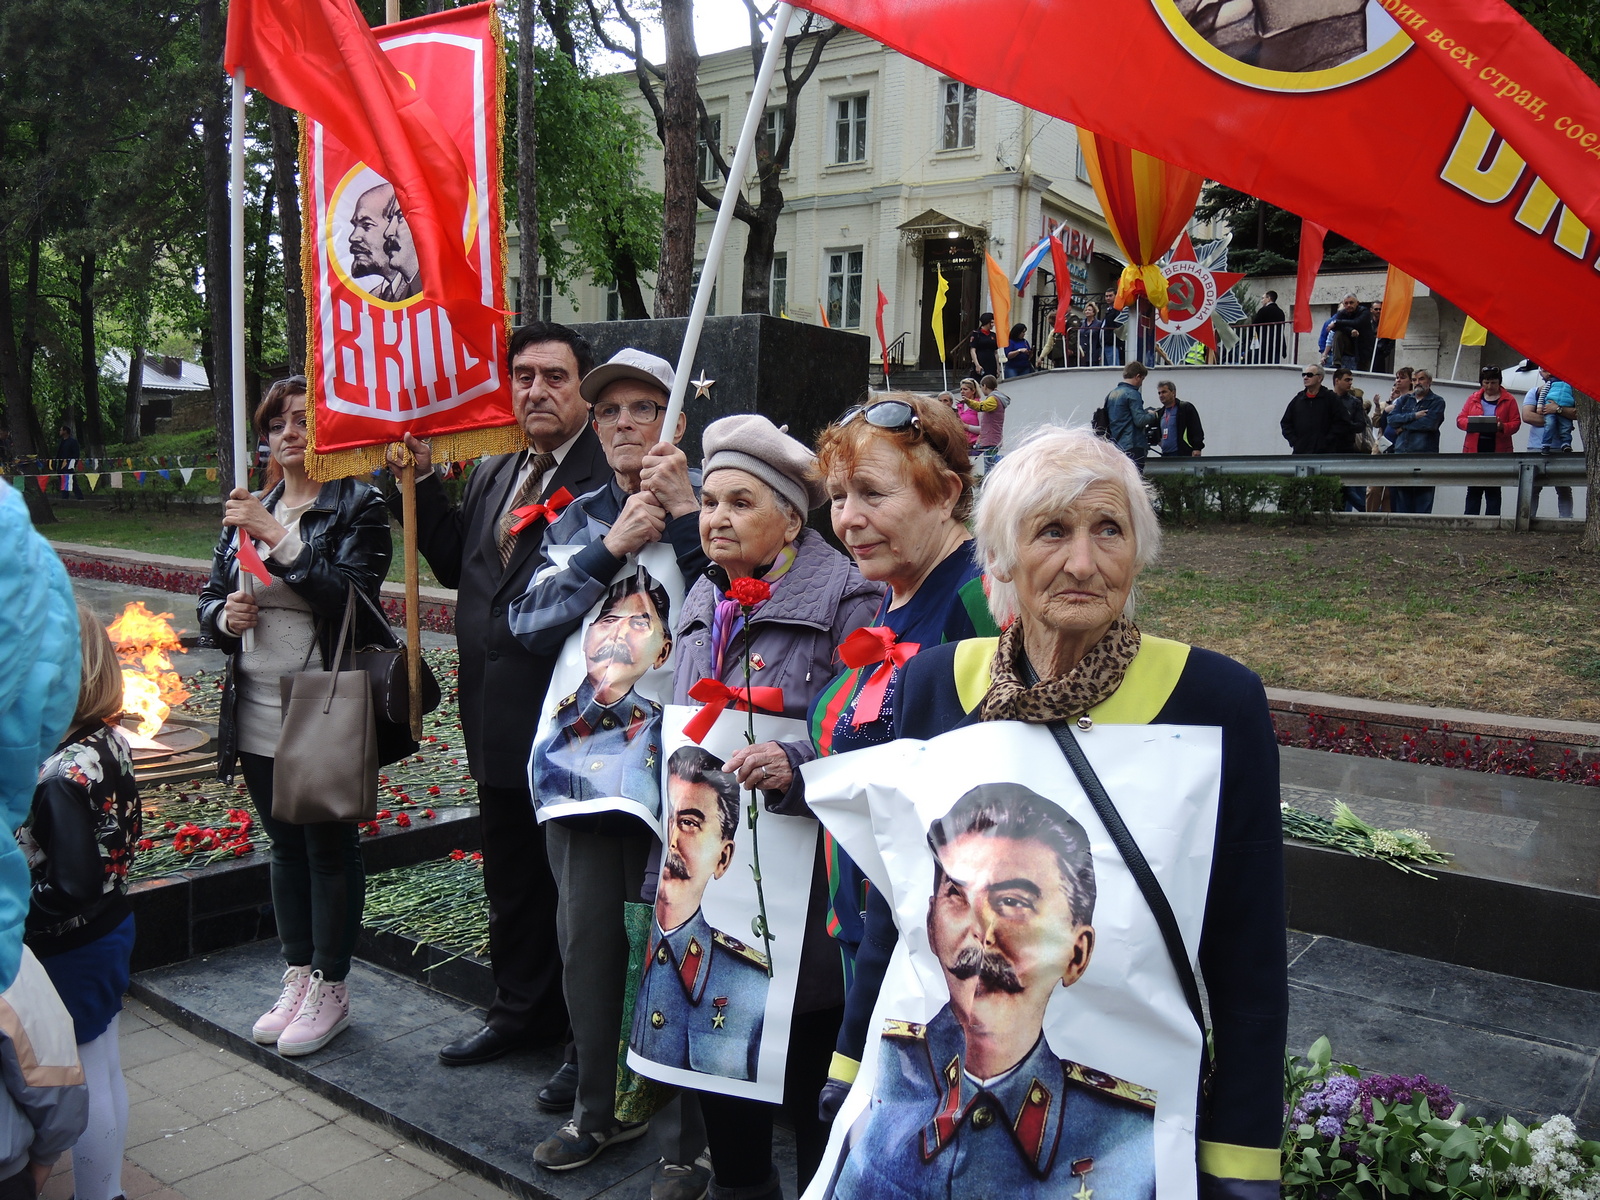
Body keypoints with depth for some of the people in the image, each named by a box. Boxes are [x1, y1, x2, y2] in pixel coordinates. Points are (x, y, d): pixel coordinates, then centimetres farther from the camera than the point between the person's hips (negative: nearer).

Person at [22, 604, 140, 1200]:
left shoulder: (60, 777, -29)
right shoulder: (110, 742, -5)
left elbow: (70, 890, -27)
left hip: (71, 952, -8)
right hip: (111, 930, 8)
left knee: (83, 1080, 10)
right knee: (104, 1067, 22)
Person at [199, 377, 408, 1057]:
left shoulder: (358, 506, -6)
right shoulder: (247, 513, 12)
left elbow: (351, 592, -19)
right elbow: (209, 599, 16)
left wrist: (279, 538, -23)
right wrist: (224, 614, -7)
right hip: (258, 716, 6)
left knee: (330, 847, 5)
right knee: (287, 847, 16)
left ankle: (330, 989, 19)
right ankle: (298, 977, 29)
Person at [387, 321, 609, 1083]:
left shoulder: (613, 475, -14)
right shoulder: (491, 475, 14)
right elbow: (456, 565, 16)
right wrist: (420, 482, 9)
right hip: (501, 720, 9)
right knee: (511, 878, 23)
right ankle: (523, 1011, 42)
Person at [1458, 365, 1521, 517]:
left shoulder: (1509, 400, 5)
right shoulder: (1473, 398, 12)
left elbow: (1516, 423, 1)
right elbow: (1460, 419, 7)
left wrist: (1502, 427, -20)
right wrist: (1471, 423, -14)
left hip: (1497, 452, -2)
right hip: (1474, 450, 2)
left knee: (1493, 490, 2)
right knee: (1474, 489, 5)